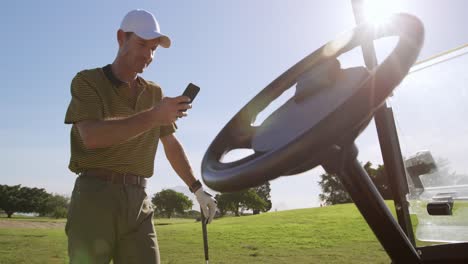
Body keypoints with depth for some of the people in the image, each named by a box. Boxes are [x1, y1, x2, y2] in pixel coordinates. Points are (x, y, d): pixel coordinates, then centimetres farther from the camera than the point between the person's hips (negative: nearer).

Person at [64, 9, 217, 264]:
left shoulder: (154, 93, 15)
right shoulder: (87, 81, 1)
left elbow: (171, 144, 21)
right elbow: (92, 136, -17)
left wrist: (197, 188, 18)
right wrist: (153, 116, -21)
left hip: (138, 201, 4)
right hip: (94, 195, -3)